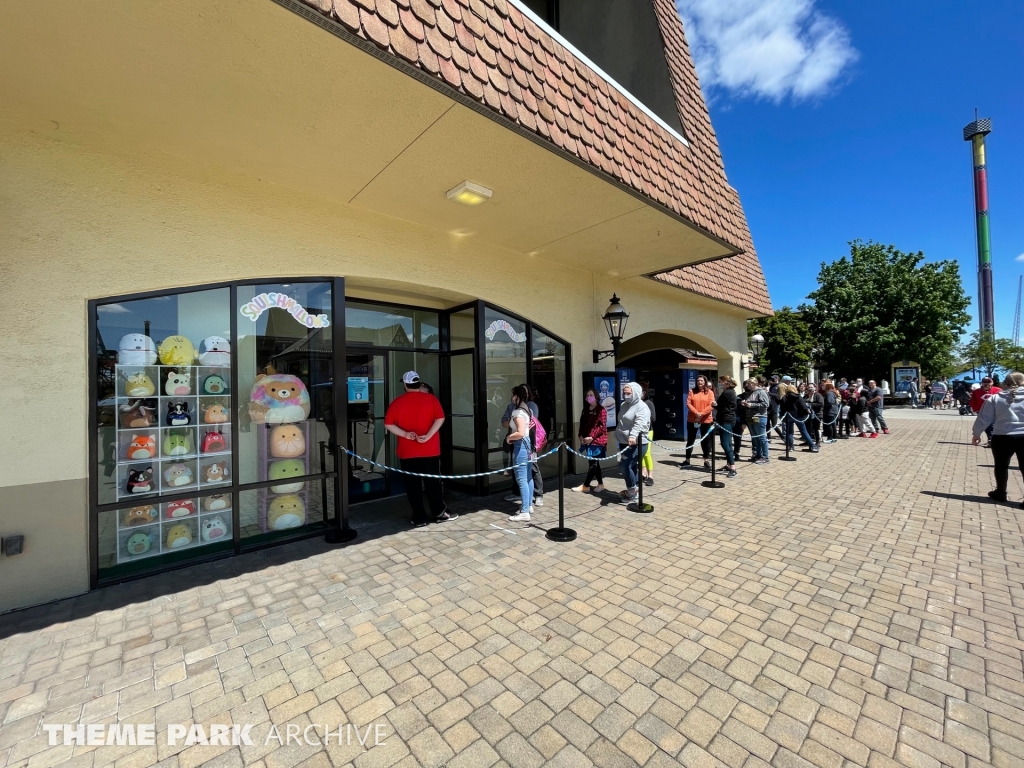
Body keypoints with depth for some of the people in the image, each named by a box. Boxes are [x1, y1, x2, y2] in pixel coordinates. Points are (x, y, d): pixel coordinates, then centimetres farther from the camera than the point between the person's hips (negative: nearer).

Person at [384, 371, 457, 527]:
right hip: (429, 449, 0)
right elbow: (440, 419, -12)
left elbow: (388, 424, -3)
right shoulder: (431, 399, 0)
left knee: (412, 484, 8)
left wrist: (405, 434, -10)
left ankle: (419, 518, 13)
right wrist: (428, 436, -15)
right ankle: (439, 513, 17)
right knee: (433, 482, 9)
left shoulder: (397, 402, 2)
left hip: (407, 451, 0)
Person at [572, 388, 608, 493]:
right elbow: (582, 424, 15)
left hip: (598, 440, -7)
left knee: (593, 463, -5)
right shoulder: (585, 410, 14)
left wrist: (592, 437, -18)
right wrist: (581, 436, 0)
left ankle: (585, 486, 1)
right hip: (587, 440, 7)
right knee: (594, 463, 11)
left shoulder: (601, 410, -8)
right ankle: (601, 485, 22)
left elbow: (602, 426, -13)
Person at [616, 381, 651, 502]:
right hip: (625, 442, 9)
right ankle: (635, 490, 27)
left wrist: (633, 435, -48)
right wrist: (620, 436, 31)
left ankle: (632, 490, 3)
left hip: (637, 443, -8)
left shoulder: (641, 406, -14)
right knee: (633, 466, 16)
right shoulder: (624, 405, 13)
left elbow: (640, 423, -32)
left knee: (625, 464, -16)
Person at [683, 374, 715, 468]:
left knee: (705, 440, 7)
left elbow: (711, 406, -8)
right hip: (692, 420, 1)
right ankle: (687, 460, 17)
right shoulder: (692, 392, 5)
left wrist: (701, 414, -18)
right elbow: (688, 403, -5)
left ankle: (707, 460, 16)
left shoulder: (709, 392, 0)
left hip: (706, 420, -1)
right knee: (690, 440, 8)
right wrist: (696, 413, -18)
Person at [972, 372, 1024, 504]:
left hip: (1002, 437, -1)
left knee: (1001, 466, 14)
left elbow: (984, 418, -1)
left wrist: (977, 433, 10)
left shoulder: (995, 398, -3)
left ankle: (1000, 493, 24)